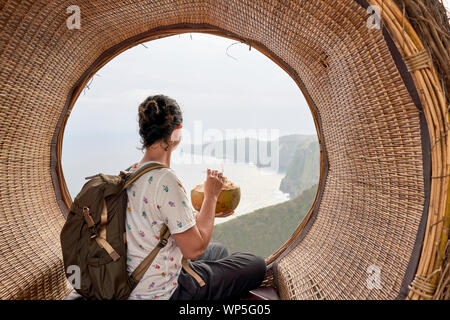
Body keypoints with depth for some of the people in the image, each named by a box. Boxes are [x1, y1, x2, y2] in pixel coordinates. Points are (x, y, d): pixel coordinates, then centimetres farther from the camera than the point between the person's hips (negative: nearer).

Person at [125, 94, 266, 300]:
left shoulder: (132, 173, 2)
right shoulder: (165, 180, -28)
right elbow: (194, 248, -23)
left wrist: (207, 212, 13)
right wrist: (211, 196, -13)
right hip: (162, 293, -9)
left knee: (218, 250, 29)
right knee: (257, 265, 3)